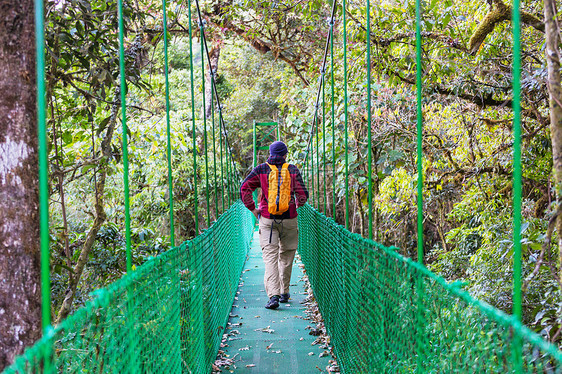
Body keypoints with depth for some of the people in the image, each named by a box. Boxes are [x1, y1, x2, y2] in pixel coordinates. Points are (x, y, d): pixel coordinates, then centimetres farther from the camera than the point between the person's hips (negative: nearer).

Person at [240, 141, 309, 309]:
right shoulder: (293, 170, 3)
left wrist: (253, 209, 3)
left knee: (270, 257, -4)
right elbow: (303, 195, -3)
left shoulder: (261, 169, 3)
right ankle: (284, 292, 23)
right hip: (289, 219, 1)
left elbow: (244, 188, -5)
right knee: (286, 255, 15)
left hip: (267, 219, 0)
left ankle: (273, 295, -18)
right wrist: (297, 204, 18)